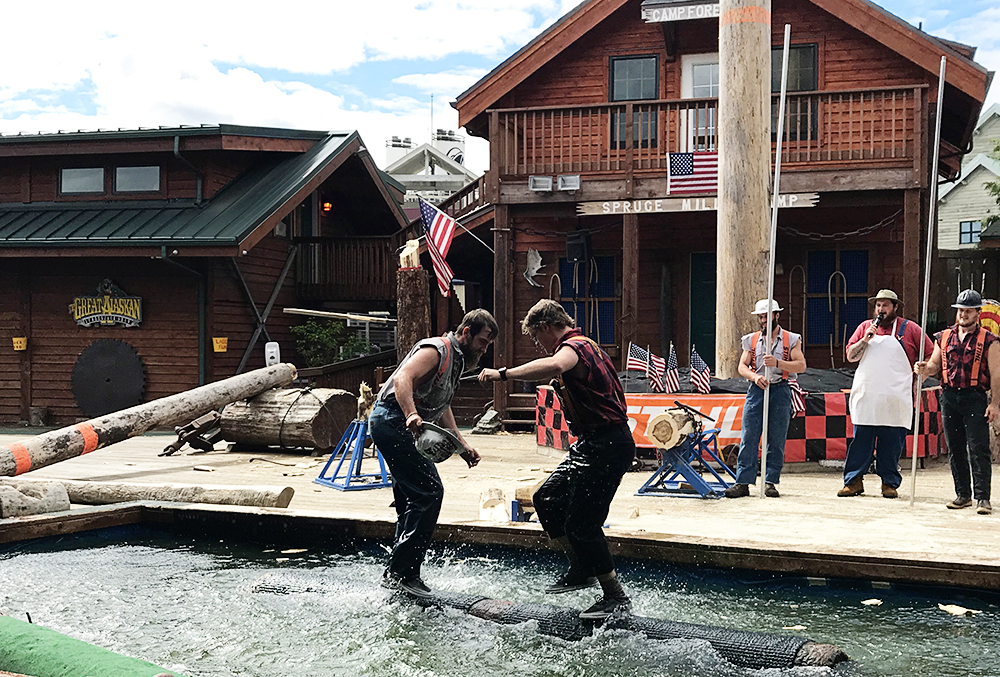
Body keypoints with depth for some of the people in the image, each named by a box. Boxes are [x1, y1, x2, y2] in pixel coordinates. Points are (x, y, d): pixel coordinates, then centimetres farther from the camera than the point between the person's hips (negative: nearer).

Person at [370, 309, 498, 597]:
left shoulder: (457, 360, 21)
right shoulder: (436, 350, -11)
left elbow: (441, 407, 31)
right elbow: (402, 379, -28)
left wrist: (462, 444, 24)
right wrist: (411, 415, -44)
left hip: (406, 427, 11)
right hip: (392, 420, -11)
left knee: (412, 500, 13)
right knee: (430, 490, -16)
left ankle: (402, 574, 20)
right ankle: (400, 572, -15)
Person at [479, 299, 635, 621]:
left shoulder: (573, 346, -17)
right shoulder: (584, 345, 17)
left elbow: (553, 366, -42)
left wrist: (504, 374, -38)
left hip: (606, 446, -11)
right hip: (592, 445, 11)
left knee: (581, 524, -10)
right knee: (546, 499, 15)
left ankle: (616, 598, -1)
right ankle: (581, 569, 23)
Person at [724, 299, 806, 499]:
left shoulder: (791, 339, 5)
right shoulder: (751, 340, 12)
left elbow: (801, 365, -4)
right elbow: (742, 367, 8)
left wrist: (777, 363, -18)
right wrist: (755, 377, -12)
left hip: (780, 391, -2)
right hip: (756, 390, 2)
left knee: (776, 440, 1)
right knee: (748, 437, -5)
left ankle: (770, 482, 8)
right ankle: (743, 482, -4)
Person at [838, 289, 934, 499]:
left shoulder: (909, 329, 6)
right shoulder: (865, 327, 14)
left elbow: (930, 357, 9)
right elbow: (850, 356, 10)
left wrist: (916, 379, 2)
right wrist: (865, 339, -4)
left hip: (895, 399, -2)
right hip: (866, 395, 2)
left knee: (892, 442, 1)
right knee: (861, 439, -1)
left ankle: (890, 483, 10)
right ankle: (854, 481, 4)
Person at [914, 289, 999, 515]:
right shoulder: (944, 337, 12)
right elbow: (935, 365, 18)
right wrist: (924, 369, -6)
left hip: (975, 397, -4)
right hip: (949, 396, 5)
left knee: (978, 449, -8)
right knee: (955, 449, 9)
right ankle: (963, 494, 18)